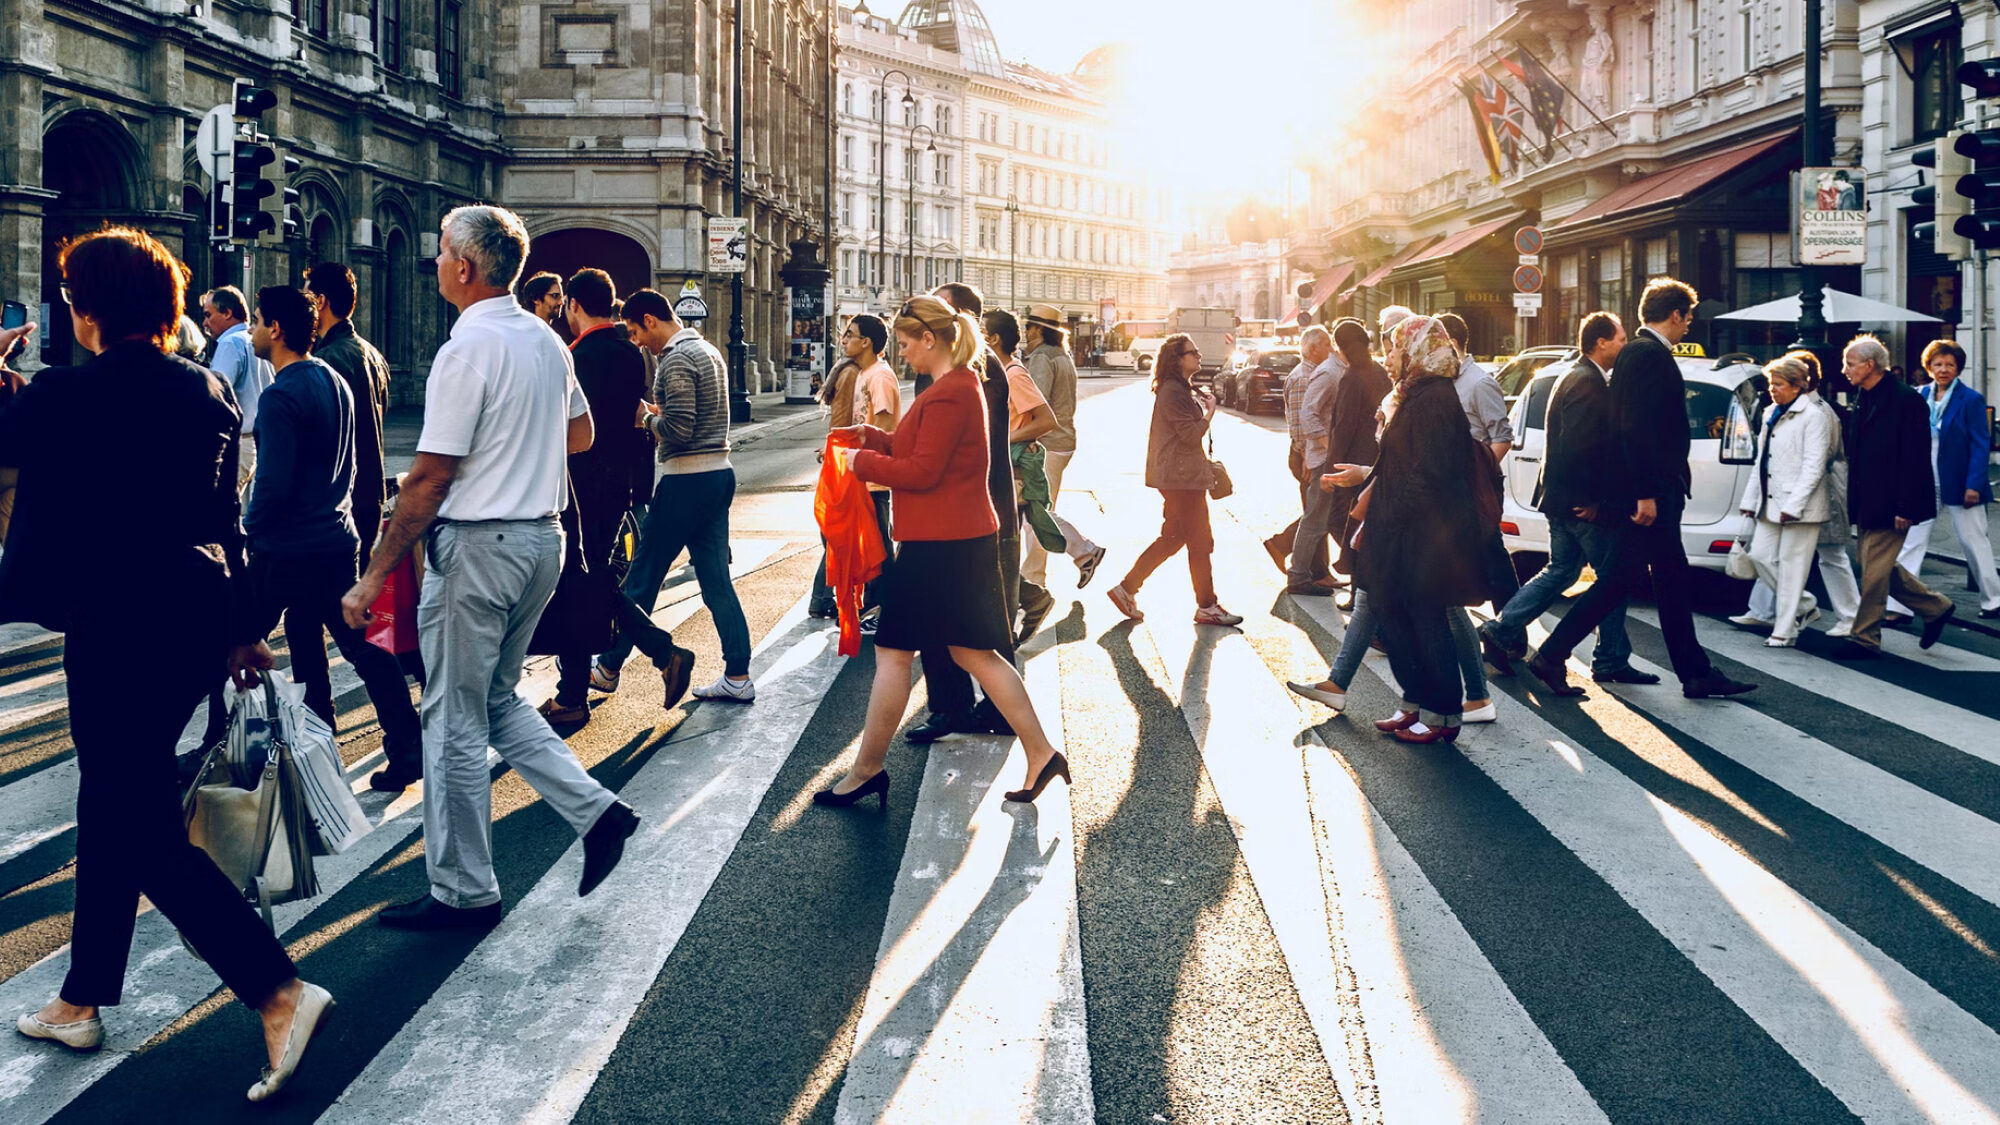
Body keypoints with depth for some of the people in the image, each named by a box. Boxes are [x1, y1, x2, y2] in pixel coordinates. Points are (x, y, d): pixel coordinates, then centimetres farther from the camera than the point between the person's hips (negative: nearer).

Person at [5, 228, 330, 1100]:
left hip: (117, 627, -7)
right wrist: (238, 624, 19)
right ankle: (81, 1002, 34)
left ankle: (280, 993, -9)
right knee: (113, 805, 20)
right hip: (199, 617, 8)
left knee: (148, 834, -1)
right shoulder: (209, 391, 4)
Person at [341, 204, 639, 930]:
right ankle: (595, 809, 12)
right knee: (496, 699, 22)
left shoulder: (469, 348, -16)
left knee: (455, 720, 3)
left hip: (478, 544, -8)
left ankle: (464, 893, 13)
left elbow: (429, 479, -18)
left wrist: (373, 577, -14)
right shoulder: (547, 340, 8)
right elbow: (581, 434, 23)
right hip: (542, 537, 8)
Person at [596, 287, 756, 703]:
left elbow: (678, 430, -21)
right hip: (720, 473, 9)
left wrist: (646, 417, -4)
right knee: (716, 579, 9)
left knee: (642, 577, 3)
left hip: (686, 481, -9)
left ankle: (609, 668, 15)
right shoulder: (710, 351, 15)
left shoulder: (676, 359, -14)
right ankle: (737, 677, 8)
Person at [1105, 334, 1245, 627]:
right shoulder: (1173, 392, -17)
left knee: (1172, 538, 13)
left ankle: (1126, 589, 14)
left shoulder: (1180, 389, 18)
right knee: (1200, 542, -3)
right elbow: (1192, 434, -20)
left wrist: (1201, 402, 13)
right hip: (1182, 477, -11)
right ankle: (1207, 607, 5)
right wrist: (1210, 409, -10)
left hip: (1177, 476, 11)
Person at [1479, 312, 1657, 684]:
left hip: (1562, 500, 10)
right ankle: (1611, 661, 8)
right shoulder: (1589, 383, -17)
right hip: (1581, 501, -10)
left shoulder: (1576, 378, 16)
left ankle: (1500, 629, 14)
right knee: (1613, 576, 0)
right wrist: (1592, 500, -19)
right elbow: (1579, 448, -25)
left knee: (1560, 572, 16)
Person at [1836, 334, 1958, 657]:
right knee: (1881, 567, 15)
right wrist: (1853, 502, 13)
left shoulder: (1906, 400, -14)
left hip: (1889, 506, -9)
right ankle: (1934, 607, 31)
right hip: (1866, 506, 9)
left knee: (1875, 570, -4)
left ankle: (1865, 639, 4)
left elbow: (1916, 459, -17)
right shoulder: (1863, 401, 12)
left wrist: (1906, 508, -20)